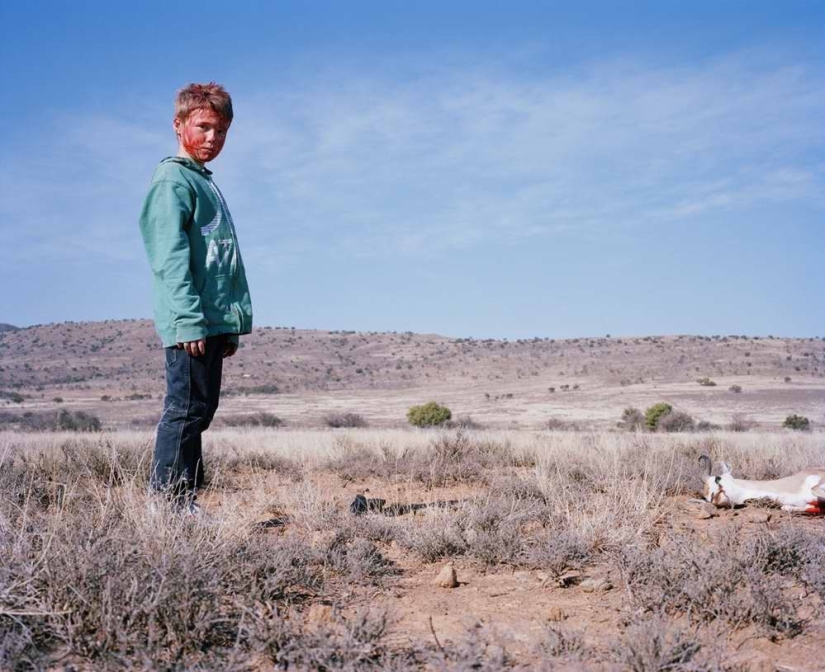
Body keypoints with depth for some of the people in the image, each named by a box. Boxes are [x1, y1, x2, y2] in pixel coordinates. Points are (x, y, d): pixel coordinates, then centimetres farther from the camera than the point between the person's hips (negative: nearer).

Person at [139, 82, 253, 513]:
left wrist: (231, 326, 20)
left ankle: (184, 501, 16)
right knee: (187, 408, -9)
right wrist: (189, 320, -23)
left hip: (215, 320, 10)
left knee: (199, 408, 10)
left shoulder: (206, 182, 23)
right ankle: (169, 501, -4)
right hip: (191, 323, -9)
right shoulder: (172, 180, -6)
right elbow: (171, 258, -16)